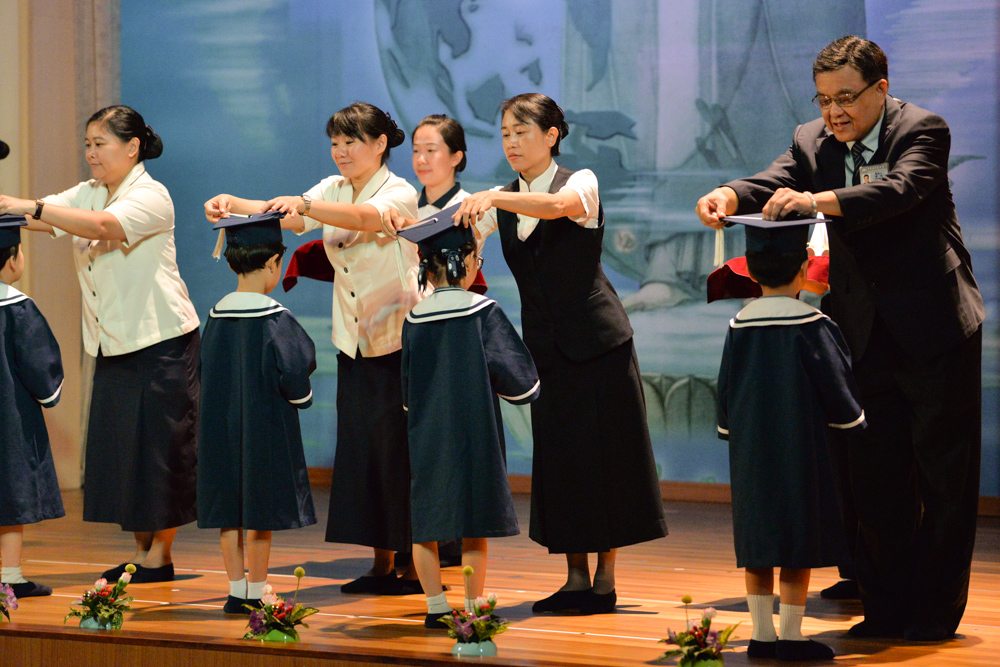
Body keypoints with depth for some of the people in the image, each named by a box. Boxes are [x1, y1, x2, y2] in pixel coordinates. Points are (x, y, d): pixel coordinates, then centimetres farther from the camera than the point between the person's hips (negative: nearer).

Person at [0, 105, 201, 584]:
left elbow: (101, 226, -31)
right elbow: (41, 217, -2)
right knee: (119, 445, 7)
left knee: (160, 445, -4)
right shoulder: (87, 195, 11)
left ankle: (160, 553, 5)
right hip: (113, 343, 7)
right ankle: (141, 549, 16)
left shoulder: (151, 197, -14)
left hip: (162, 340, -7)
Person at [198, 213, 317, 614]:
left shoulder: (217, 315, 2)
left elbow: (208, 371, 10)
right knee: (261, 513, 2)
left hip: (221, 429, 6)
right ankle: (255, 593, 6)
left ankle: (237, 592, 14)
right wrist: (301, 396, 6)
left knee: (229, 510, 9)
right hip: (266, 428, -5)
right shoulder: (273, 318, -15)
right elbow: (295, 370, -14)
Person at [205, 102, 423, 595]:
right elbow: (286, 217, -6)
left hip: (399, 343, -6)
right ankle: (381, 565, 11)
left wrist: (301, 204, -48)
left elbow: (365, 217, -33)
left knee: (399, 452, -6)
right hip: (354, 346, 6)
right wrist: (234, 203, -25)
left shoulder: (399, 194, -11)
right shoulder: (332, 190, 9)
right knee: (361, 451, 4)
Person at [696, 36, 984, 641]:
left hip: (934, 330, -5)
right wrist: (729, 196, -34)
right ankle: (886, 607, 16)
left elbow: (899, 190, -29)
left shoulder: (922, 131, -11)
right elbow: (774, 183, -10)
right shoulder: (814, 142, 6)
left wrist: (815, 200, -43)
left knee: (943, 474, 2)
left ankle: (936, 610, 11)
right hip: (866, 336, 5)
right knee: (873, 476, 7)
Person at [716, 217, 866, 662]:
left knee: (758, 546, 9)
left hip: (750, 455, 5)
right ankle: (790, 635, 1)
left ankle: (761, 634, 10)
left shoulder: (740, 326, 0)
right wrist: (854, 420, 10)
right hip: (801, 453, -4)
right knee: (799, 546, 1)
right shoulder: (811, 326, -13)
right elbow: (835, 388, -8)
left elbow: (726, 392, 7)